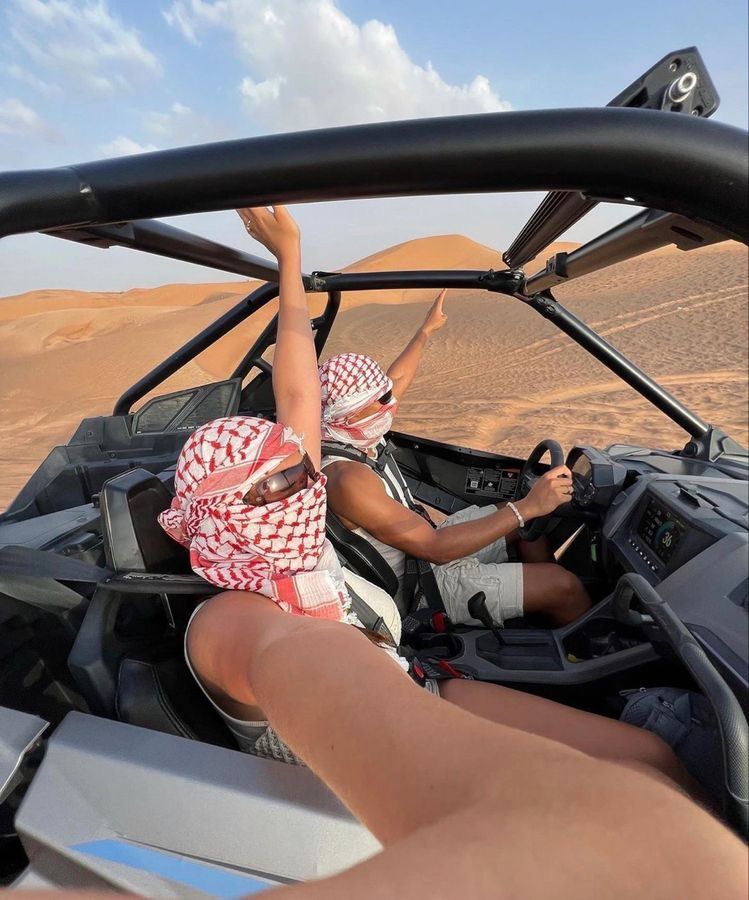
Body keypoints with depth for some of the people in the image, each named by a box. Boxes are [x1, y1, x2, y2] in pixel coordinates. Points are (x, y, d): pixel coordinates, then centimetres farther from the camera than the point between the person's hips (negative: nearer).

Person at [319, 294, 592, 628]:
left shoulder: (356, 438, -6)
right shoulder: (347, 478, -34)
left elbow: (396, 381, 14)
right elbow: (433, 547, -33)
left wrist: (426, 329, 21)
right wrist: (528, 506, -33)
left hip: (422, 544, 9)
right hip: (418, 588, -9)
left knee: (530, 518, 13)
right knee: (563, 585, -10)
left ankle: (552, 620, 30)